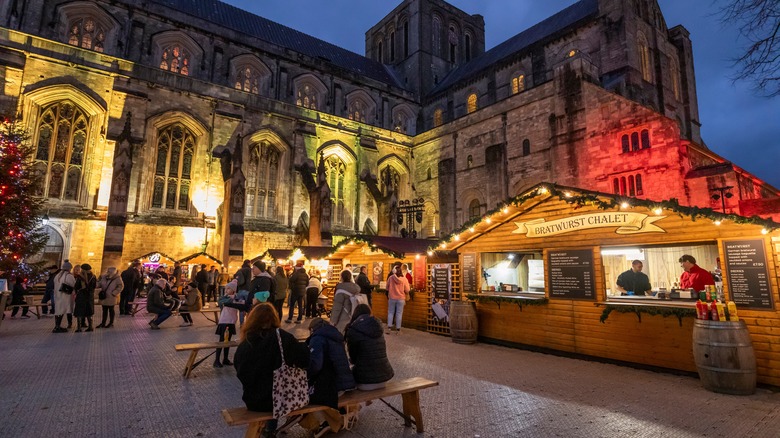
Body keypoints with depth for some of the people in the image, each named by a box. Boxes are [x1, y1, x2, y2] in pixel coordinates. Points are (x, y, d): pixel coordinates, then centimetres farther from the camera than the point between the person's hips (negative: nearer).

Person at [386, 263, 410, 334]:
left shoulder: (390, 277, -9)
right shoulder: (404, 279, -10)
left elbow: (387, 287, 4)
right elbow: (407, 290, -4)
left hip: (391, 298, 1)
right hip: (401, 298, -1)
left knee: (390, 312, 11)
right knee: (399, 313, 6)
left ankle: (389, 327, 9)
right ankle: (398, 329, 8)